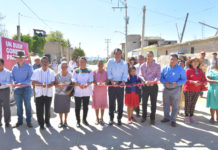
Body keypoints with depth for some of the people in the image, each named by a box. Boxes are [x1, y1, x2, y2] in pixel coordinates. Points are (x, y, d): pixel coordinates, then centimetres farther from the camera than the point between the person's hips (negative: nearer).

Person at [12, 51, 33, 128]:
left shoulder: (29, 67, -3)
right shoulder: (14, 67, 9)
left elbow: (30, 78, -10)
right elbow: (12, 77, 10)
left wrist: (22, 83, -22)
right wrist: (13, 82, -13)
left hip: (26, 88, -3)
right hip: (17, 89, 3)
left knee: (28, 105, 4)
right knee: (19, 106, 10)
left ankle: (28, 121, 15)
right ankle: (19, 121, 24)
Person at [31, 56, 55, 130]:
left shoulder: (51, 72, 5)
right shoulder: (36, 71, 4)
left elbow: (53, 82, -1)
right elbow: (33, 82, -3)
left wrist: (50, 84, -24)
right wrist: (41, 84, -19)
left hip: (48, 93, 1)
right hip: (39, 93, 0)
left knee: (47, 109, 11)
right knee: (39, 110, 2)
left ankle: (47, 121, 30)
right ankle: (41, 123, 18)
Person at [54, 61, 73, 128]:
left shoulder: (70, 75, -4)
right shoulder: (58, 75, -1)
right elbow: (55, 84, 3)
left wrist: (70, 90, -15)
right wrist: (58, 85, -18)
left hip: (67, 94, -1)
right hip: (58, 94, 1)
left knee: (66, 109, 8)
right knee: (59, 108, 8)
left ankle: (65, 121, 27)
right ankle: (61, 122, 26)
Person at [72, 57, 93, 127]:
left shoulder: (89, 71, 6)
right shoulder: (76, 71, 4)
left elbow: (91, 80, -3)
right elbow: (73, 80, -5)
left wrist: (86, 85, -23)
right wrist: (79, 85, -22)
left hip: (87, 91, 1)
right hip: (78, 92, -1)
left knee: (86, 107, 10)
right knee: (77, 107, 3)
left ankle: (84, 119, 28)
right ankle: (78, 121, 17)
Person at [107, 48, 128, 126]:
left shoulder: (124, 64, 5)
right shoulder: (110, 61, 2)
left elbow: (125, 74, 1)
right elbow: (109, 72, -4)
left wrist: (123, 82, -17)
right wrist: (112, 81, -17)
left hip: (120, 84, 1)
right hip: (112, 83, -1)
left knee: (120, 102, 3)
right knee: (111, 101, 4)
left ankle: (119, 119, 15)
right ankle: (111, 118, 16)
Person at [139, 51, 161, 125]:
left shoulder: (157, 66, 3)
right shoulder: (143, 66, 5)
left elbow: (158, 76, -5)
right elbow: (140, 75, -3)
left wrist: (153, 81, -25)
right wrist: (145, 81, -24)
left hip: (154, 86, -1)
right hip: (145, 86, 1)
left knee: (153, 103, 6)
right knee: (144, 102, 11)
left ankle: (152, 118, 21)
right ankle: (144, 116, 29)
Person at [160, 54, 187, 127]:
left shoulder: (181, 69, -4)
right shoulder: (165, 68, 3)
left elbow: (184, 79, -5)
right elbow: (161, 77, 5)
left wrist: (177, 83, -23)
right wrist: (165, 82, -15)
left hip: (176, 90, -3)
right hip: (166, 89, 3)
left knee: (175, 106, 4)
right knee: (166, 104, 15)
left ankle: (173, 120, 18)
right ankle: (166, 117, 33)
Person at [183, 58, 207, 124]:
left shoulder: (200, 71, 9)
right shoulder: (188, 70, -6)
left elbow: (204, 79, 5)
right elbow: (186, 80, -12)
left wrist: (204, 82, -18)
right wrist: (193, 82, -27)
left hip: (197, 90, 4)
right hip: (188, 90, -4)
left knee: (193, 103, 9)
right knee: (187, 104, 2)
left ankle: (191, 117, 19)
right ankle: (186, 117, 13)